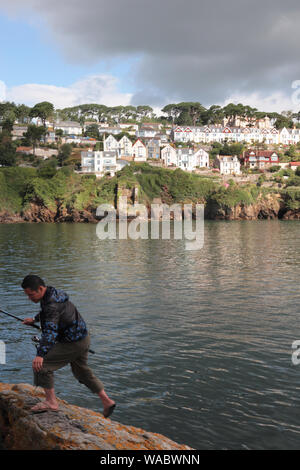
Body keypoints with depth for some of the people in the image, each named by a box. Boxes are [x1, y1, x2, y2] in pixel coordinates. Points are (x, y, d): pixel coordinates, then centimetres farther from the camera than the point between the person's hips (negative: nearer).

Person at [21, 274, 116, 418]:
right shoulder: (52, 292, 3)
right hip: (83, 338, 11)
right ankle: (107, 401, 28)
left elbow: (50, 331, -41)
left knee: (42, 364, -9)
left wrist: (40, 355, -51)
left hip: (73, 343, -10)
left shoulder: (53, 304, -28)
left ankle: (51, 402, -1)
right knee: (82, 371, 23)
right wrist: (34, 319, 41)